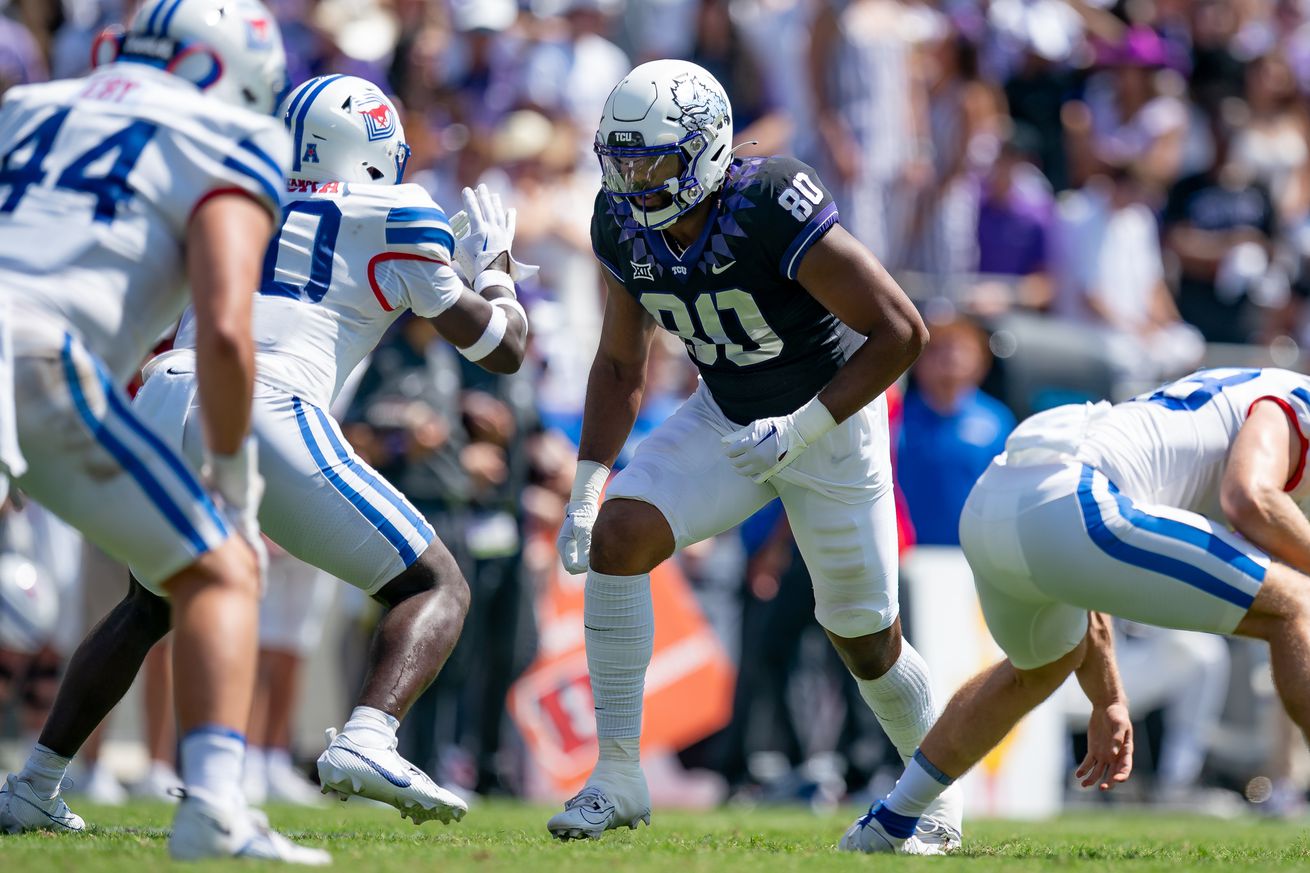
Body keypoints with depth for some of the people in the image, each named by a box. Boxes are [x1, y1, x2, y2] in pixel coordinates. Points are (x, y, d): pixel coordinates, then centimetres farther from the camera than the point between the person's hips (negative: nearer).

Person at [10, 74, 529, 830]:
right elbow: (503, 348, 18)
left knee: (151, 605, 32)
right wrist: (495, 262, 38)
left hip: (162, 403, 5)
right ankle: (367, 741, -18)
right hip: (267, 412, -5)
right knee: (436, 589, 9)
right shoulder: (395, 218, 13)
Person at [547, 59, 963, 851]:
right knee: (619, 534, -19)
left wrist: (801, 430, -33)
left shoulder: (773, 212, -33)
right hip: (728, 419, 5)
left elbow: (901, 332, -30)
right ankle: (618, 774, -12)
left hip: (830, 418, -5)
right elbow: (622, 366, 3)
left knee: (866, 638, 6)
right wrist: (586, 489, -6)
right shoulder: (625, 228, -13)